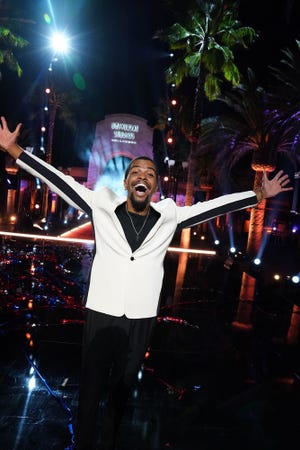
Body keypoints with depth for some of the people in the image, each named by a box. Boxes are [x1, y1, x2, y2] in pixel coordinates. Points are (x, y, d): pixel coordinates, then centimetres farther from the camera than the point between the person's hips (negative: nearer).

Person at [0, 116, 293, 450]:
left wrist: (260, 195, 8)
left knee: (122, 388, 20)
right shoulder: (103, 207, -5)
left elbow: (215, 205, 5)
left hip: (142, 319, 2)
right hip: (101, 313, -2)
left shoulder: (168, 216, 0)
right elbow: (59, 180, -5)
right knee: (91, 388, 11)